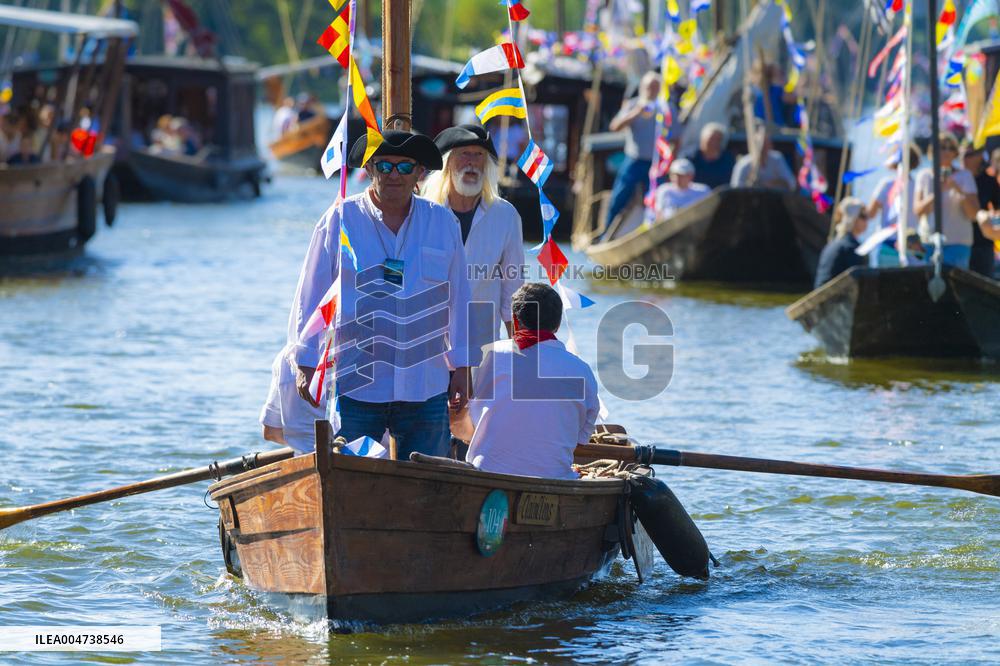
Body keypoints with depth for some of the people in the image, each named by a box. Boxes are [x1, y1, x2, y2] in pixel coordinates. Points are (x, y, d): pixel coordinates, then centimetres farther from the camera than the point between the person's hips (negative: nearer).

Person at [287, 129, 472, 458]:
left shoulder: (443, 222, 8)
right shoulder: (340, 219, 0)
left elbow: (458, 298, 13)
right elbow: (311, 295, 4)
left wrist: (460, 367, 14)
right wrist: (306, 364, 2)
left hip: (425, 390, 2)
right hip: (355, 386, -2)